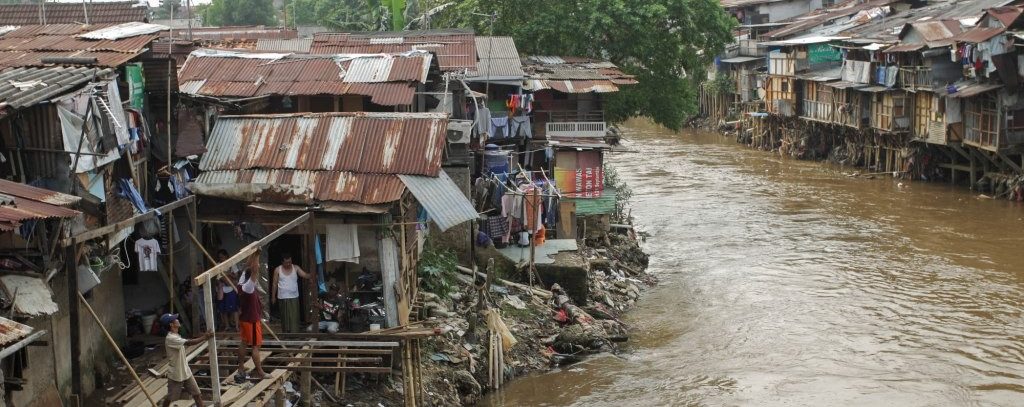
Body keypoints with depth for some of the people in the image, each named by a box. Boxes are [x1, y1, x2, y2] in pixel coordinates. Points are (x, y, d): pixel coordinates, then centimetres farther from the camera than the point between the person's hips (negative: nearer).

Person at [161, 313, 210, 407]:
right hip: (175, 375, -8)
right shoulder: (170, 338, -25)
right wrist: (203, 338, -26)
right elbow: (189, 343, -32)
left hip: (186, 372, 8)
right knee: (170, 398, 9)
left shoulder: (176, 336, 7)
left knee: (197, 394, 5)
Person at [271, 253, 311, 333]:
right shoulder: (277, 270, 0)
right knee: (285, 318, 7)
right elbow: (275, 284, 4)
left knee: (294, 317, -6)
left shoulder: (296, 268, 1)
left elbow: (305, 275, -9)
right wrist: (273, 296, 5)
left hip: (294, 297, 0)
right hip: (282, 298, 0)